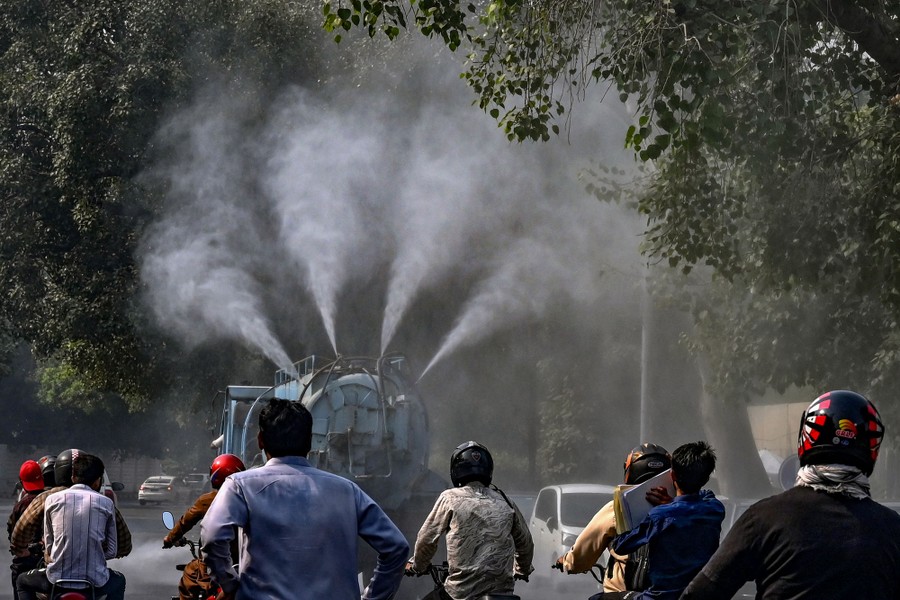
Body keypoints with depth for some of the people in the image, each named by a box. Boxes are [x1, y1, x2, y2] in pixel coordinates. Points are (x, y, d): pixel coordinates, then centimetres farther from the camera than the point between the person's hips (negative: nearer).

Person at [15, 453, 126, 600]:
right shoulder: (106, 503, 2)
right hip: (95, 581, 1)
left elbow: (48, 547, 8)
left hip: (57, 578, -1)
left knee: (22, 582, 30)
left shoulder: (52, 500, 2)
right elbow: (111, 551, 6)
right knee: (119, 581, 36)